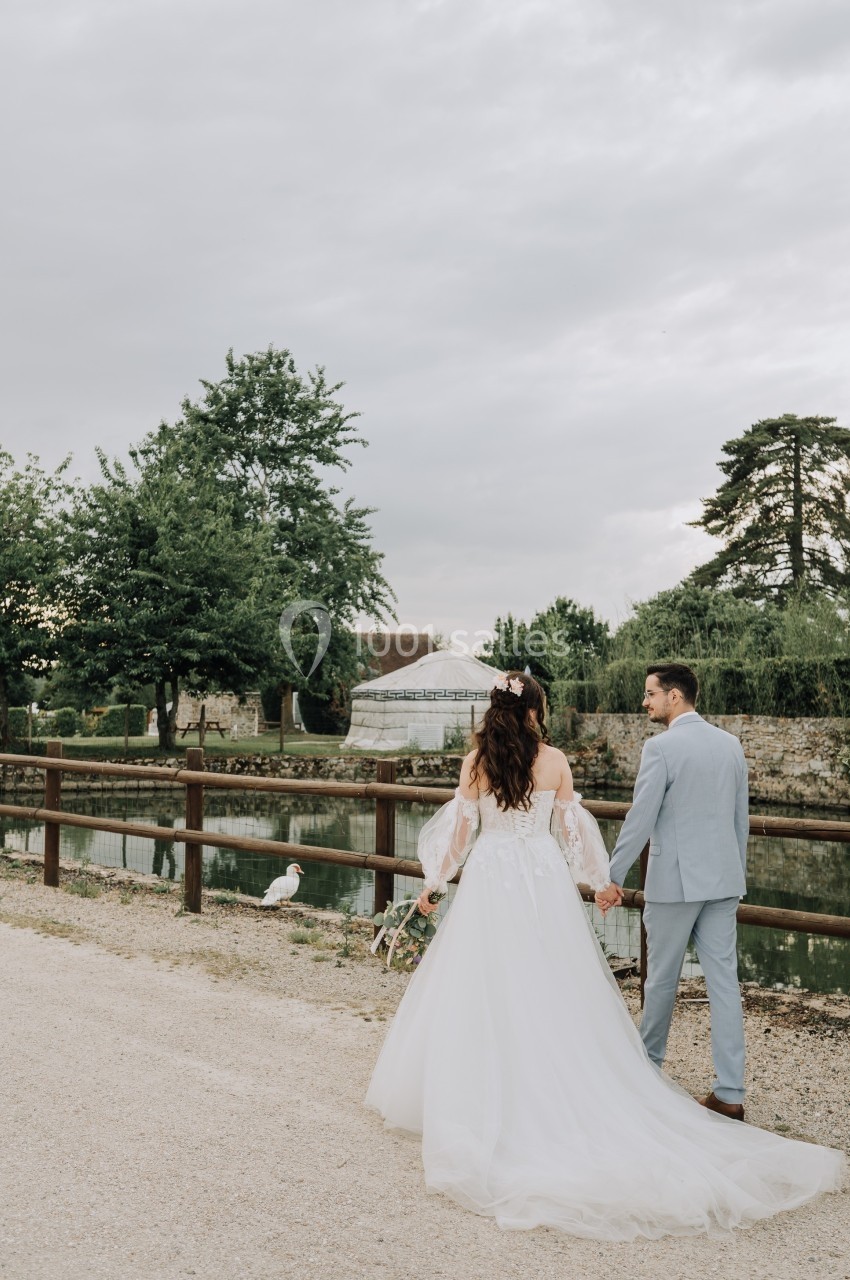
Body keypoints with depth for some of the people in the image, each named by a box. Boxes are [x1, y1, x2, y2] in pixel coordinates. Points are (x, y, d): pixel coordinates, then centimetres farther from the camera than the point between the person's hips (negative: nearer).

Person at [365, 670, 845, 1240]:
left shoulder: (476, 762, -5)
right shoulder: (554, 760, -3)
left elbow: (460, 828, -2)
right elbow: (571, 827, 2)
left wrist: (434, 882, 9)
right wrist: (598, 878, 15)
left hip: (490, 884, -1)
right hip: (544, 883, 1)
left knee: (487, 996, 7)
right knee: (552, 996, 11)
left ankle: (482, 1102, 15)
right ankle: (557, 1097, 18)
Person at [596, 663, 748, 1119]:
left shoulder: (661, 747, -14)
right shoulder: (730, 744, 7)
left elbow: (639, 818, -16)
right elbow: (741, 817, 13)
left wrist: (612, 877, -10)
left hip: (674, 880, -6)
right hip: (722, 879, 6)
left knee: (662, 977, 12)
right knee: (724, 979, 7)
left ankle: (649, 1061, 32)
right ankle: (730, 1093, 9)